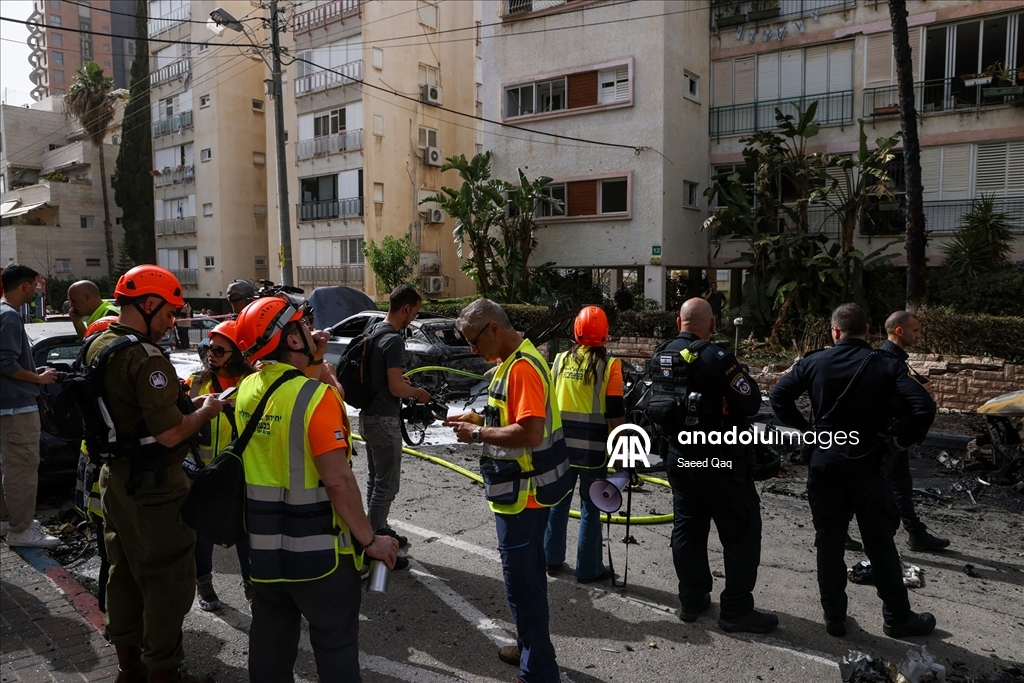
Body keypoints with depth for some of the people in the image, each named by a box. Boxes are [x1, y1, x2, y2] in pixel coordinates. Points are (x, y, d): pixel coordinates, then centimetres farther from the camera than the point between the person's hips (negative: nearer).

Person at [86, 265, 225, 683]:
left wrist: (185, 402, 10)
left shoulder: (98, 347, 7)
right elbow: (169, 433, -26)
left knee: (125, 571, 21)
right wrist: (204, 412, -9)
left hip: (115, 476, 10)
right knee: (169, 579, 3)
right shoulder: (145, 357, -23)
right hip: (152, 486, -10)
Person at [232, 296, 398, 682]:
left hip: (262, 542, 7)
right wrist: (369, 539, -15)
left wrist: (311, 362, 12)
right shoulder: (315, 395, -23)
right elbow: (338, 480, -25)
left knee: (270, 640, 23)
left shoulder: (247, 389, -1)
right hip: (316, 547, -7)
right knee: (335, 643, 11)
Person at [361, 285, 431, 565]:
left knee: (375, 479, 19)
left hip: (368, 415, 10)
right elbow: (395, 388, -21)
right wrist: (418, 392, -5)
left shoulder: (374, 332, 9)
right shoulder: (394, 339, -21)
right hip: (384, 419, -10)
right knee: (387, 483, -2)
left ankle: (378, 531, 31)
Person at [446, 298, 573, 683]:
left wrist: (478, 434, -20)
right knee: (527, 573, 22)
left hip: (523, 493, -11)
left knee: (521, 580, 0)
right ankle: (531, 648, 38)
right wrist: (479, 419, 6)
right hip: (524, 489, 11)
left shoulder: (522, 367, -22)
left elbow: (529, 433, -30)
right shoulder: (513, 361, 11)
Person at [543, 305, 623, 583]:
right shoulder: (609, 364, -10)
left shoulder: (560, 360, 2)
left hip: (561, 446, 4)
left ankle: (552, 560, 27)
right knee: (590, 509, 7)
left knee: (558, 503, 16)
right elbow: (615, 412, -11)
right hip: (593, 449, -4)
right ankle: (588, 569, 15)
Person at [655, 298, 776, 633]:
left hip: (679, 458, 7)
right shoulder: (714, 357, -20)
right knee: (741, 533, 5)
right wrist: (739, 373, 0)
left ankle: (691, 600, 26)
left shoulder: (660, 356, 3)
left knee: (687, 528, 16)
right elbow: (751, 403, -17)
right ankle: (736, 610, 11)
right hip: (718, 461, -7)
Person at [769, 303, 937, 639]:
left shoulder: (814, 362, -3)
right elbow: (924, 406, -17)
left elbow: (778, 396, -4)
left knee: (828, 541, 11)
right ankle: (898, 618, 23)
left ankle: (834, 618, 19)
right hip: (867, 463, -1)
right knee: (880, 543, 11)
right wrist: (901, 439, -5)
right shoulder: (886, 365, -7)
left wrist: (804, 427, 4)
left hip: (824, 462, 1)